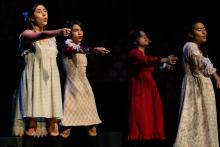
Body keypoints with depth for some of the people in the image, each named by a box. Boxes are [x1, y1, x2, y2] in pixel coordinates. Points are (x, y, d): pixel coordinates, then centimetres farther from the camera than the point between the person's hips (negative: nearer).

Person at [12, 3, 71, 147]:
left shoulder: (52, 38, 18)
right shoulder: (26, 35, -3)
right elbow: (41, 35, -25)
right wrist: (59, 32, -44)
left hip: (51, 81, 5)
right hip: (34, 81, -5)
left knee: (53, 123, -2)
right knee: (31, 123, -13)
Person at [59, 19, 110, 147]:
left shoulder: (80, 46, 15)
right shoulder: (68, 44, -9)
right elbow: (78, 49, -32)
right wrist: (95, 49, -49)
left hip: (85, 86, 8)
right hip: (73, 86, -8)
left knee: (92, 126, 5)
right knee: (67, 129, -14)